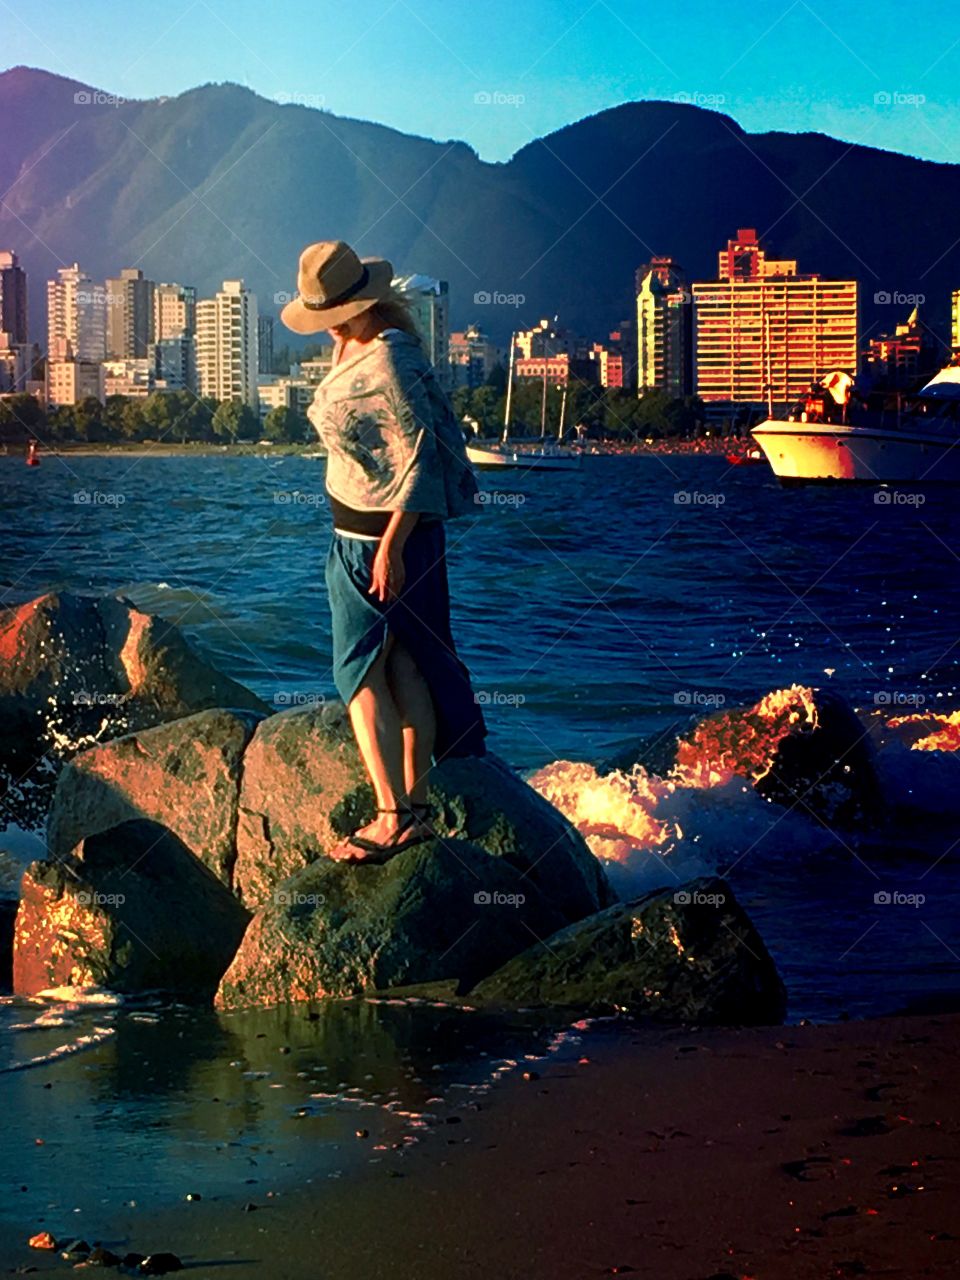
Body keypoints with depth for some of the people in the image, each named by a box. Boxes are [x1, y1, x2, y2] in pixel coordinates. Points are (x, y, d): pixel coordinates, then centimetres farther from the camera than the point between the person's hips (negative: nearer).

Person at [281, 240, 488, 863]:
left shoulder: (387, 359, -21)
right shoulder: (354, 344, 9)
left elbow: (417, 455, -23)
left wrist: (391, 545, -25)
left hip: (383, 536, -10)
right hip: (362, 533, 10)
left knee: (362, 671, -10)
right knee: (404, 668, 11)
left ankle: (393, 817, -11)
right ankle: (416, 807, 15)